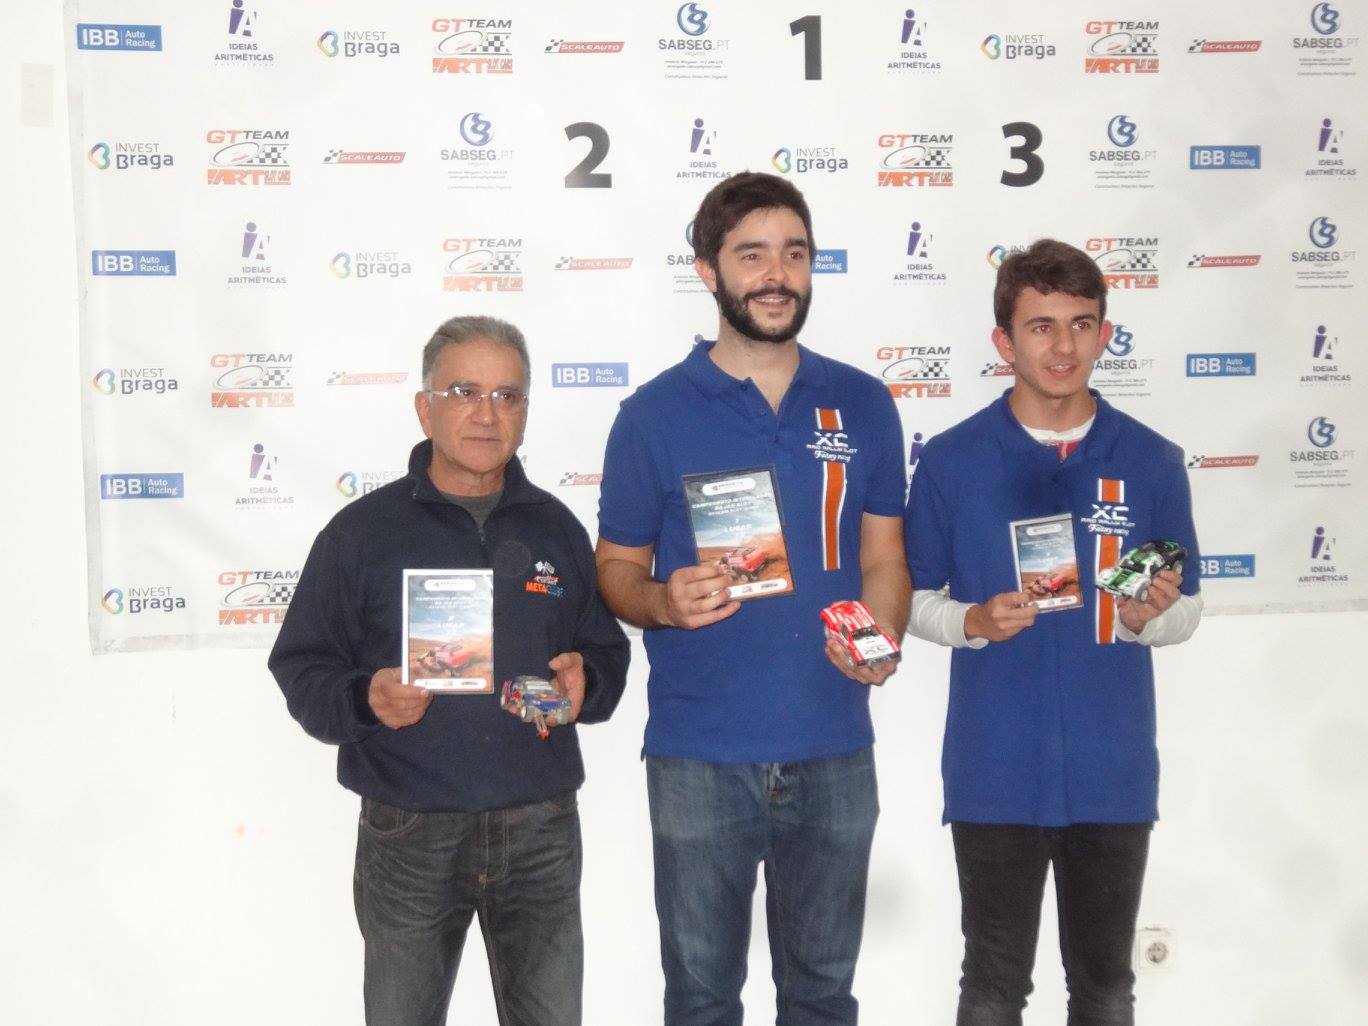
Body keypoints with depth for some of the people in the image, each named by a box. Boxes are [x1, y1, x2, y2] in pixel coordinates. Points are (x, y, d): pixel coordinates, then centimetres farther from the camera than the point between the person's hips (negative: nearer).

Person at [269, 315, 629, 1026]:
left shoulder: (555, 528, 8)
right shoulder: (361, 531, -1)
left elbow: (607, 654, 13)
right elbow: (301, 668, -1)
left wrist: (584, 684, -9)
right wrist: (364, 700, -22)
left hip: (541, 832, 2)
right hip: (407, 835, -2)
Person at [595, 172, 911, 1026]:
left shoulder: (863, 405, 4)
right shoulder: (656, 413, -4)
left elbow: (883, 559, 7)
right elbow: (616, 570, 2)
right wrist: (664, 602, -21)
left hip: (834, 754, 2)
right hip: (698, 756, -2)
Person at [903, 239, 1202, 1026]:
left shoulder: (1153, 463, -1)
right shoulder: (951, 461, -5)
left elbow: (1187, 611, 5)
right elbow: (916, 601, 1)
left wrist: (1146, 617, -17)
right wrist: (975, 622, -19)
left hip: (1114, 775, 2)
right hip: (993, 775, -1)